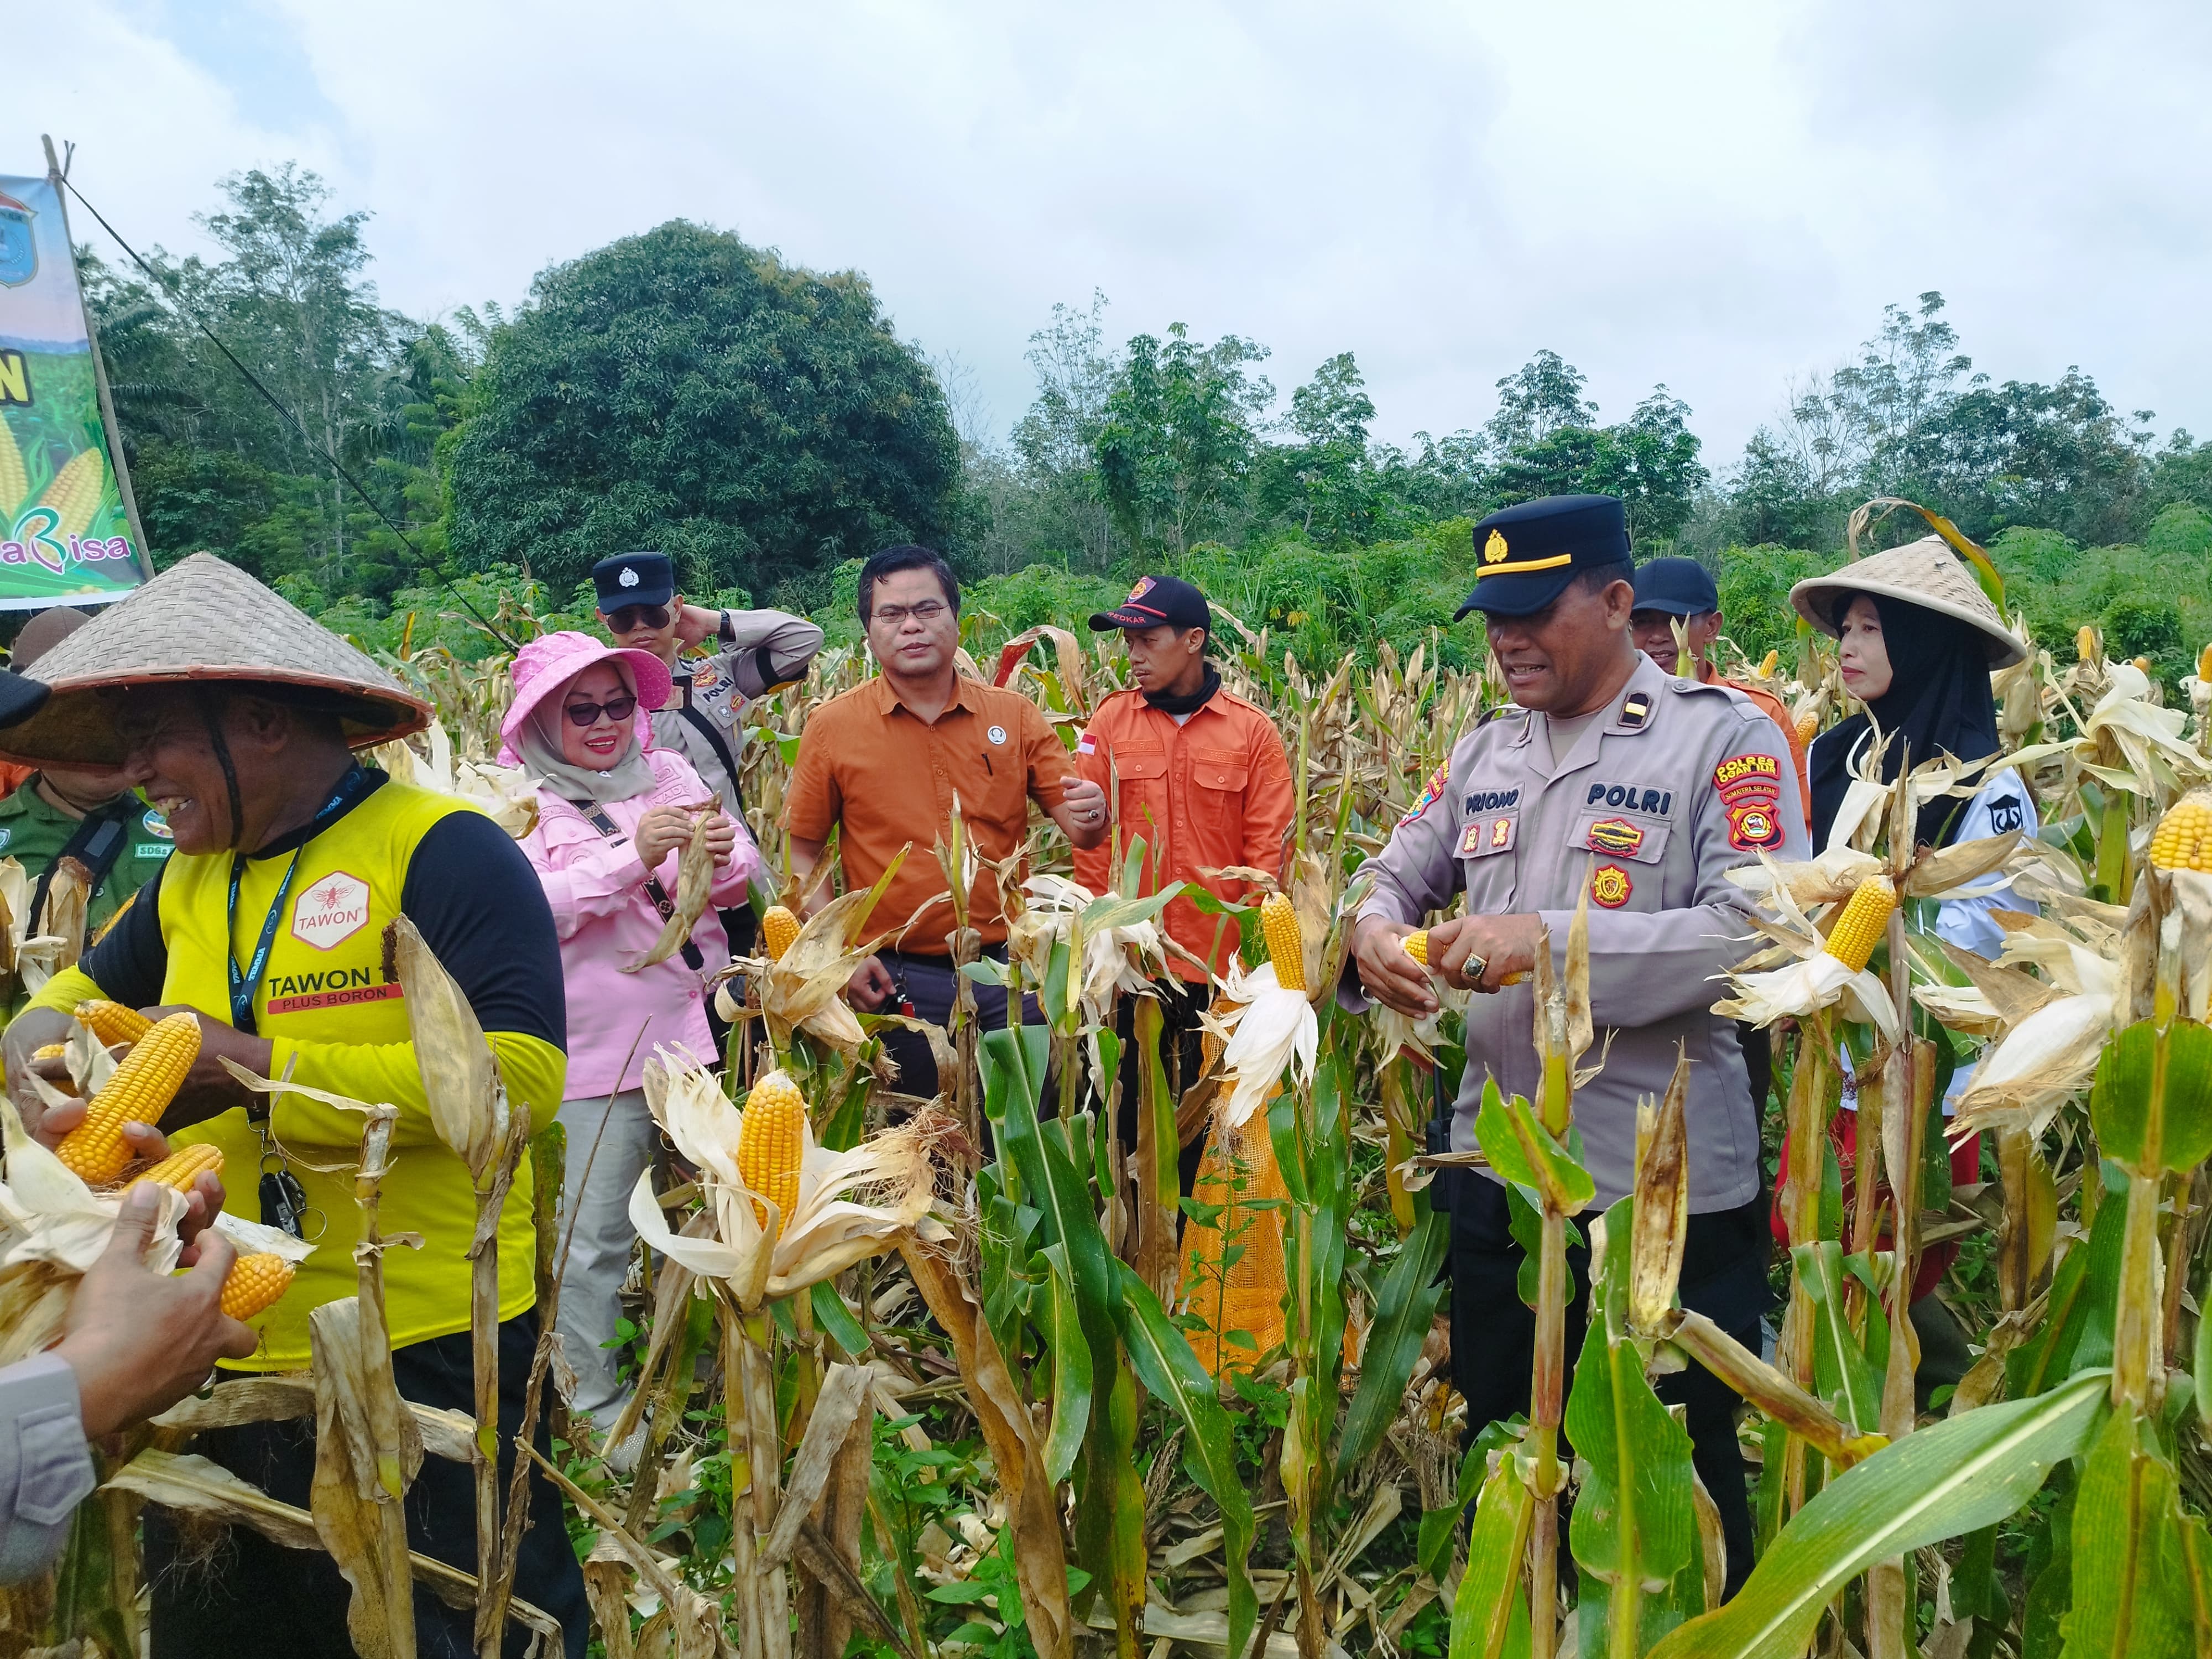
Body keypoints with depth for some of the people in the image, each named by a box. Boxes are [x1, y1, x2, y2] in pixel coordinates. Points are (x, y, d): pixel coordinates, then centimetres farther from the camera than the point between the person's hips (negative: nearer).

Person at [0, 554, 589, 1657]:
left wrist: (260, 1072, -23)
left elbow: (524, 1070, -25)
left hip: (430, 1353, -7)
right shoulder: (189, 882, 9)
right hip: (231, 1357, 8)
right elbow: (91, 983, 26)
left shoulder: (441, 850, -15)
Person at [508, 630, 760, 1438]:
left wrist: (724, 856, -16)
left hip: (696, 1029, 5)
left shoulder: (667, 772, 9)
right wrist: (632, 857, -26)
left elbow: (739, 886, 8)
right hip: (600, 1047, -5)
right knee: (596, 1231, 1)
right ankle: (590, 1398, 16)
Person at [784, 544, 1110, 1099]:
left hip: (1008, 972, 2)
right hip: (896, 981, -1)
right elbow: (802, 856, 2)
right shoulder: (832, 727, -1)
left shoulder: (1015, 716, 3)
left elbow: (1076, 825, 3)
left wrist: (1090, 817, -20)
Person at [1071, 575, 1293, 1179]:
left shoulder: (1252, 731, 0)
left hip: (1219, 964, 0)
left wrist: (1249, 942, -7)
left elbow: (1267, 845, 0)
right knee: (1128, 1106, 8)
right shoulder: (1111, 721, 2)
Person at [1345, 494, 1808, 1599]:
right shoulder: (1485, 751, 10)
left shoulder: (1724, 736, -9)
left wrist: (1556, 939, -26)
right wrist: (1374, 928, -7)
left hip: (1668, 1187, -5)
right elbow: (1398, 873, 17)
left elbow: (1762, 927, -20)